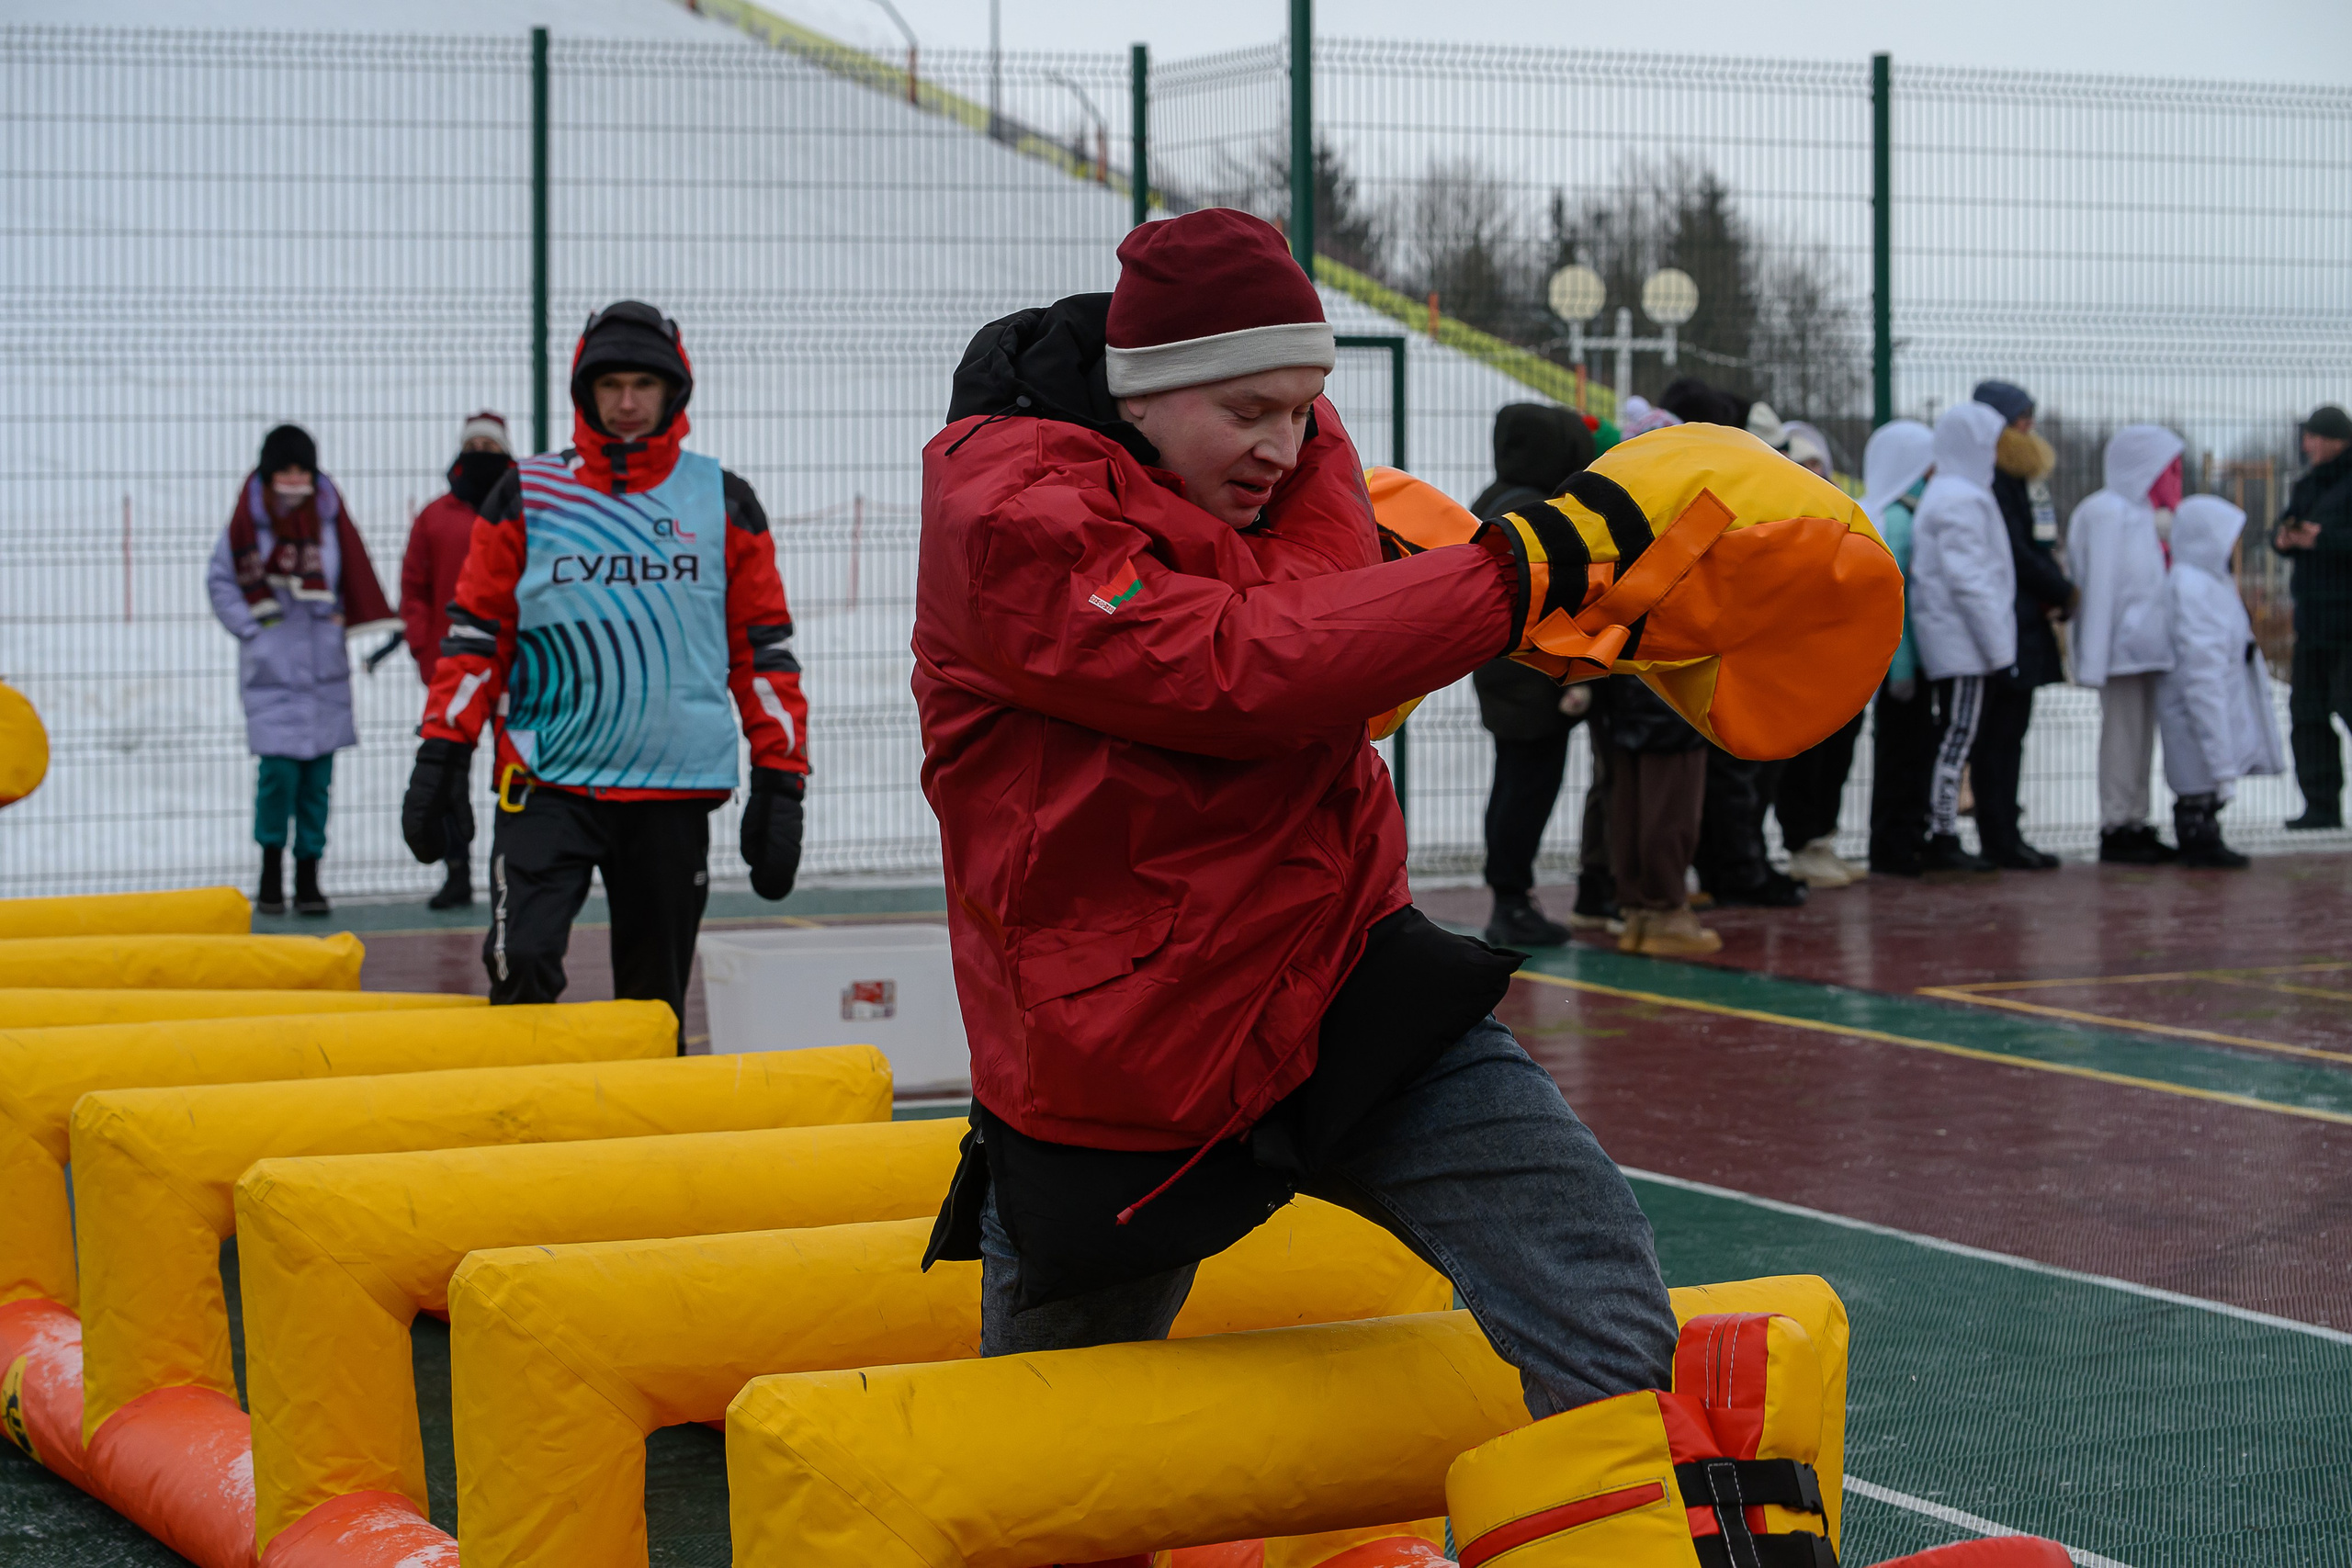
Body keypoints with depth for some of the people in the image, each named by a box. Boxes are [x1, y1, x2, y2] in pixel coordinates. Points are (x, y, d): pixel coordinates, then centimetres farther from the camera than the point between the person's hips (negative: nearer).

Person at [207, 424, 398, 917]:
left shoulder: (329, 515, 6)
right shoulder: (250, 518, -2)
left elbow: (354, 577, 17)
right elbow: (220, 580, 5)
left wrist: (339, 618, 4)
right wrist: (250, 626, -3)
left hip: (324, 667, 3)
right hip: (271, 669, -3)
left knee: (318, 775, 3)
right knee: (278, 768, -11)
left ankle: (308, 878, 11)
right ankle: (271, 869, 9)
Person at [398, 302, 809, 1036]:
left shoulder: (723, 502, 7)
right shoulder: (527, 494, 5)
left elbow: (764, 649, 8)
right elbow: (476, 632, 7)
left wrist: (780, 782, 2)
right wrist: (440, 756, -1)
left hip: (676, 789, 1)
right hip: (548, 781, -1)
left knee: (656, 1004, 7)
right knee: (523, 964, -19)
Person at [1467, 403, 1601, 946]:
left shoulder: (1491, 504, 12)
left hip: (1500, 672, 10)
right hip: (1535, 678, -10)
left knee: (1513, 786, 15)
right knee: (1532, 785, -4)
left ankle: (1510, 897, 21)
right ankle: (1514, 905, -1)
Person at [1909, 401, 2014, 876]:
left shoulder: (1945, 494, 19)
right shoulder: (1962, 501, -14)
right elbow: (1968, 579, -19)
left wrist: (1996, 640, 19)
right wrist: (1997, 643, -17)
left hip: (1948, 639, 10)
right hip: (1963, 641, -10)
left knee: (1954, 737, 9)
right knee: (1958, 735, -9)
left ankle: (1942, 837, 10)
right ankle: (1942, 840, -9)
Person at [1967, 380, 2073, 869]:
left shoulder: (2021, 479, 18)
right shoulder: (1993, 482, -15)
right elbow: (2014, 555, -20)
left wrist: (2059, 594, 3)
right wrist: (2065, 593, -11)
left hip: (2026, 625, 10)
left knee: (2008, 734, 12)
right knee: (1999, 735, -6)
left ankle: (2004, 837, 16)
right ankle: (2000, 842, -3)